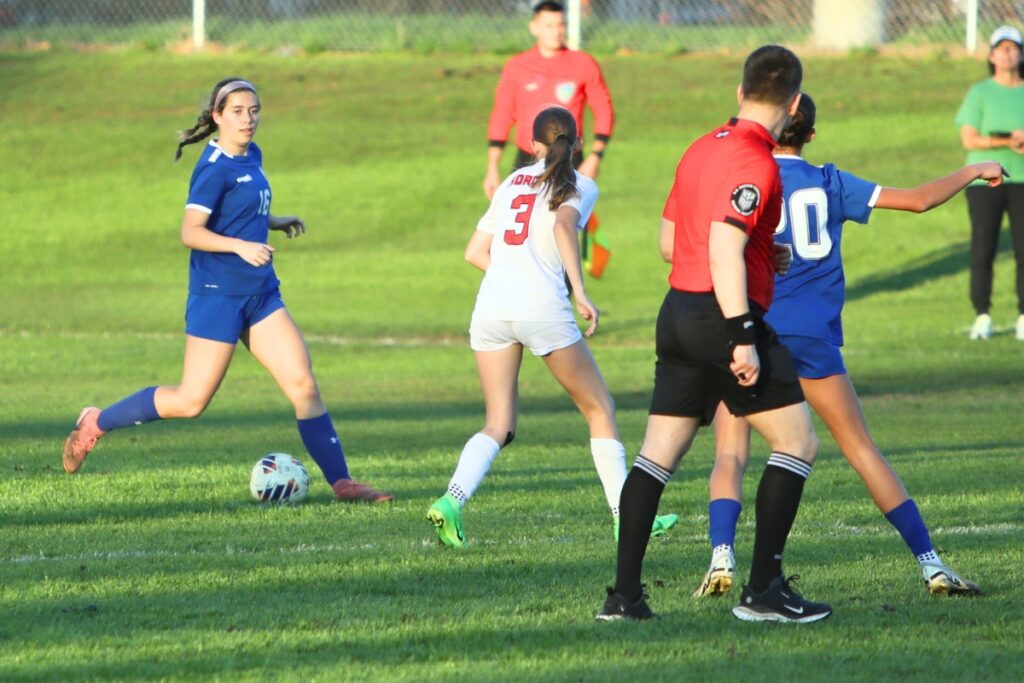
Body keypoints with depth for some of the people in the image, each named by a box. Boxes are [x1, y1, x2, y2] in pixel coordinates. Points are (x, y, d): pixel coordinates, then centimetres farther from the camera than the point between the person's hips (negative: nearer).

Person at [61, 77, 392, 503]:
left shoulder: (251, 157, 12)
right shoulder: (216, 168, -14)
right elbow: (191, 232, -22)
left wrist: (277, 223, 17)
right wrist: (241, 246, -33)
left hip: (260, 293, 8)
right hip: (218, 293, -8)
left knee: (303, 384, -3)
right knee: (191, 401, -3)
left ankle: (341, 482, -3)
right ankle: (97, 423, 14)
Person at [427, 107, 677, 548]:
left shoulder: (512, 183, 22)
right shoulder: (578, 186, 7)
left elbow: (475, 252, 21)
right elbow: (563, 225, -14)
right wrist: (580, 291, -17)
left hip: (491, 306, 4)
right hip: (542, 308, -4)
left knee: (498, 424, 7)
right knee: (599, 410, 11)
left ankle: (451, 501, -17)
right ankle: (625, 515, 8)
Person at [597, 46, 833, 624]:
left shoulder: (702, 149, 13)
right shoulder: (755, 163, -13)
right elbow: (725, 249, -22)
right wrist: (742, 337, -24)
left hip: (679, 312, 9)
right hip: (722, 317, -9)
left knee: (657, 456, 9)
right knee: (799, 444, 0)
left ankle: (625, 593, 7)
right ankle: (764, 590, -4)